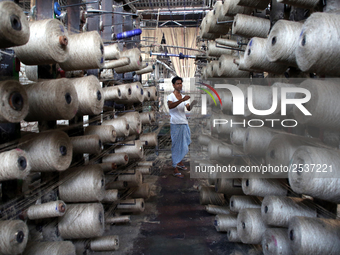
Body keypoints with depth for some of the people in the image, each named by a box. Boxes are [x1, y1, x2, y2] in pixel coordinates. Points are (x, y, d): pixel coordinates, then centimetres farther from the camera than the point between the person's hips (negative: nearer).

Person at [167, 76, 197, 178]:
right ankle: (175, 169, 0)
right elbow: (170, 106, -30)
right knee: (177, 146, -6)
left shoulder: (183, 97, 13)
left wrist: (191, 104, -22)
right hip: (176, 124, -7)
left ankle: (179, 162, 36)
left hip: (184, 123, 7)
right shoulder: (171, 96, -8)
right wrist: (182, 100, -40)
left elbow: (188, 108, 1)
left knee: (184, 145, 17)